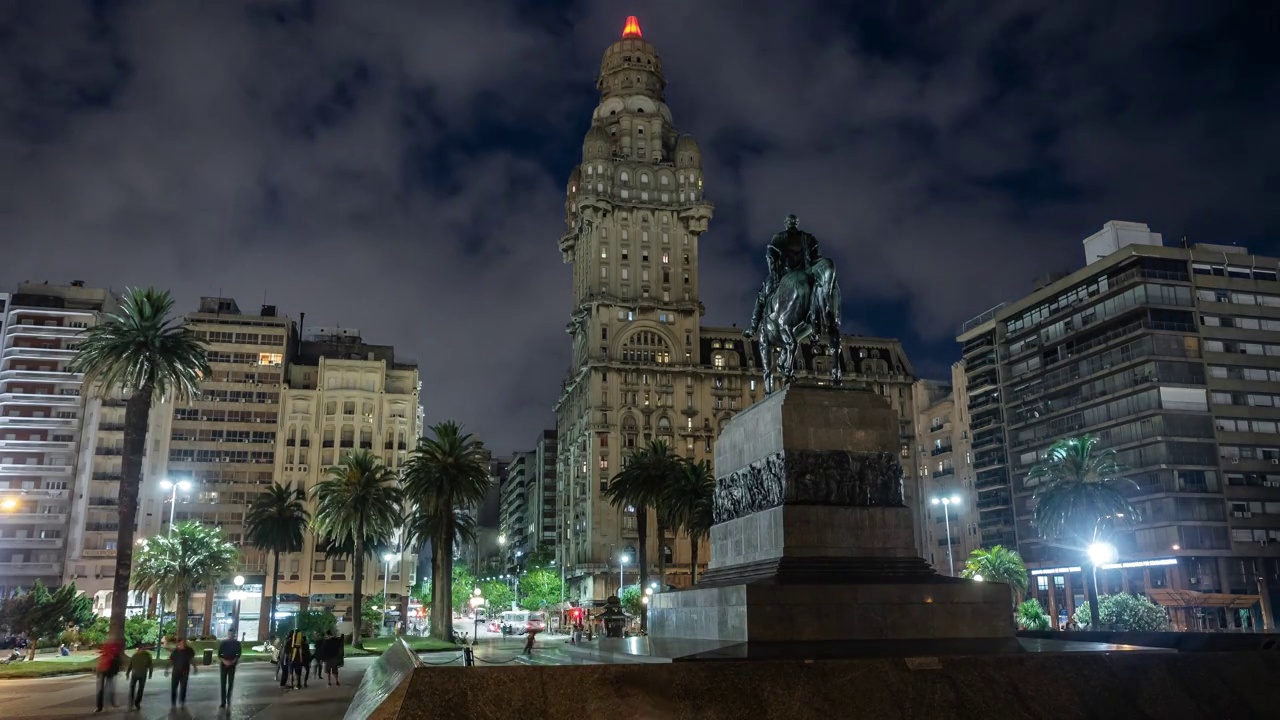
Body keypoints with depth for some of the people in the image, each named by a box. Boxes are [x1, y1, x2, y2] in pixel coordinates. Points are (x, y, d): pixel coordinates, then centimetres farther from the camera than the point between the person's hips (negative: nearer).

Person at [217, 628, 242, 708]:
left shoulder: (237, 643, -1)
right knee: (223, 683, -1)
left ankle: (228, 698, 22)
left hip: (232, 665, 0)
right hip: (224, 664, 0)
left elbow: (238, 655, -2)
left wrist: (233, 661, -18)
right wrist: (224, 661, -17)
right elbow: (219, 654, -2)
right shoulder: (223, 643, 0)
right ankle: (223, 702, 2)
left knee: (231, 683, 3)